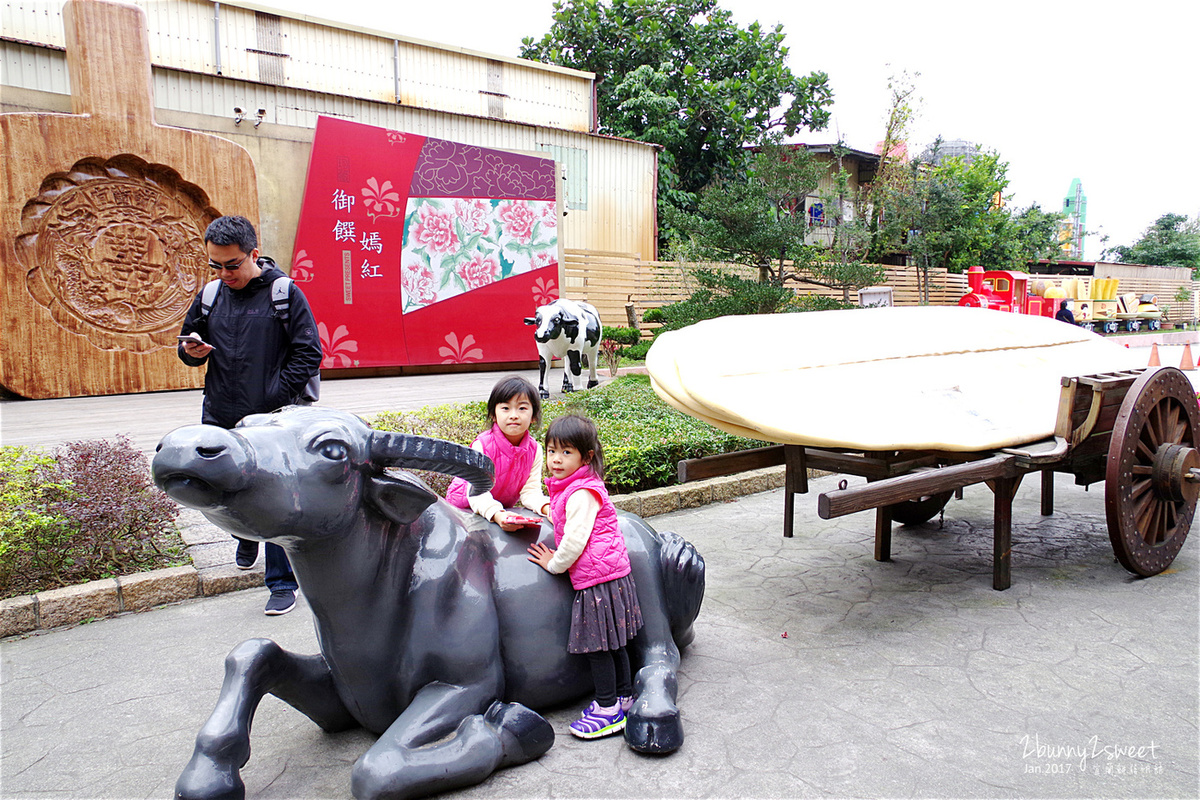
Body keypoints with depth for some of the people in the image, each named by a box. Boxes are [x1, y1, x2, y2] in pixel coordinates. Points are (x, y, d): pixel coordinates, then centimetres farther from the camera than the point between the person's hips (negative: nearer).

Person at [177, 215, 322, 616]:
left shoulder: (285, 294, -6)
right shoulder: (210, 296, 8)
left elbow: (309, 353, -6)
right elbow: (189, 341, 20)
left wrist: (275, 396, -12)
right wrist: (191, 351, -5)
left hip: (271, 420, -5)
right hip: (219, 418, 5)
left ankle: (282, 584, 7)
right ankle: (246, 538, 48)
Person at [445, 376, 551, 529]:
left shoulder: (535, 449, -9)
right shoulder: (483, 445, -23)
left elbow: (530, 490, -12)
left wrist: (547, 508, -32)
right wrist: (496, 515, -46)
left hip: (504, 507, 3)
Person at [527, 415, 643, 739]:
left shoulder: (581, 493, -19)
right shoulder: (568, 489, 13)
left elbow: (574, 540, -19)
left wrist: (555, 564, -6)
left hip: (597, 579, -10)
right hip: (613, 575, 10)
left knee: (597, 644, -1)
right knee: (612, 643, 18)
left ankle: (608, 709, 10)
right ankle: (624, 698, 30)